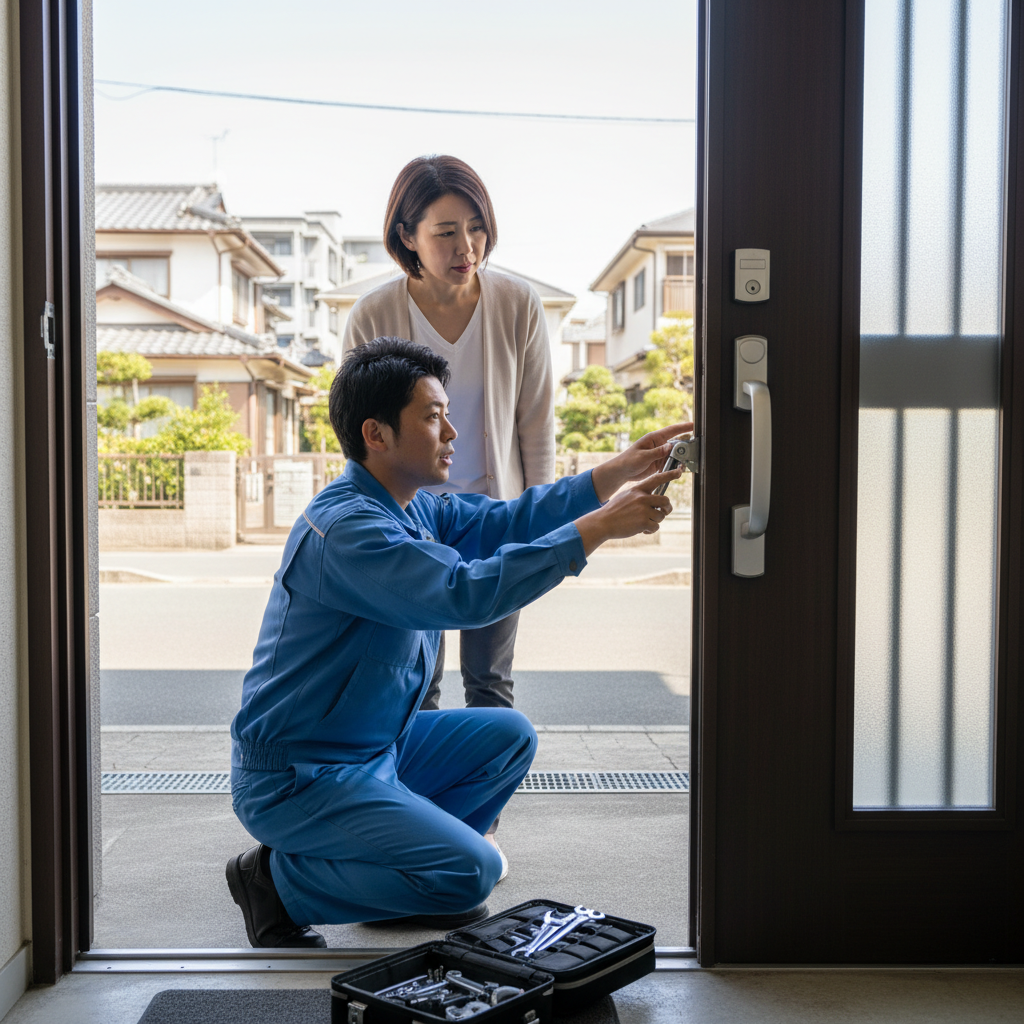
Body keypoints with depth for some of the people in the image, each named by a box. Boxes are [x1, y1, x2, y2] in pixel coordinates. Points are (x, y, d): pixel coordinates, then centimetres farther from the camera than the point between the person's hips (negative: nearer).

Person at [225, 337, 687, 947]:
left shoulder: (411, 508, 5)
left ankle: (404, 858, 14)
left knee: (509, 735, 9)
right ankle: (280, 880, -2)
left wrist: (614, 475, -5)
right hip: (298, 777, -9)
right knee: (472, 871, -17)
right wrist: (595, 530, -32)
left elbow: (501, 522, 4)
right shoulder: (345, 528, -26)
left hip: (374, 747, 10)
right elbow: (464, 593, -36)